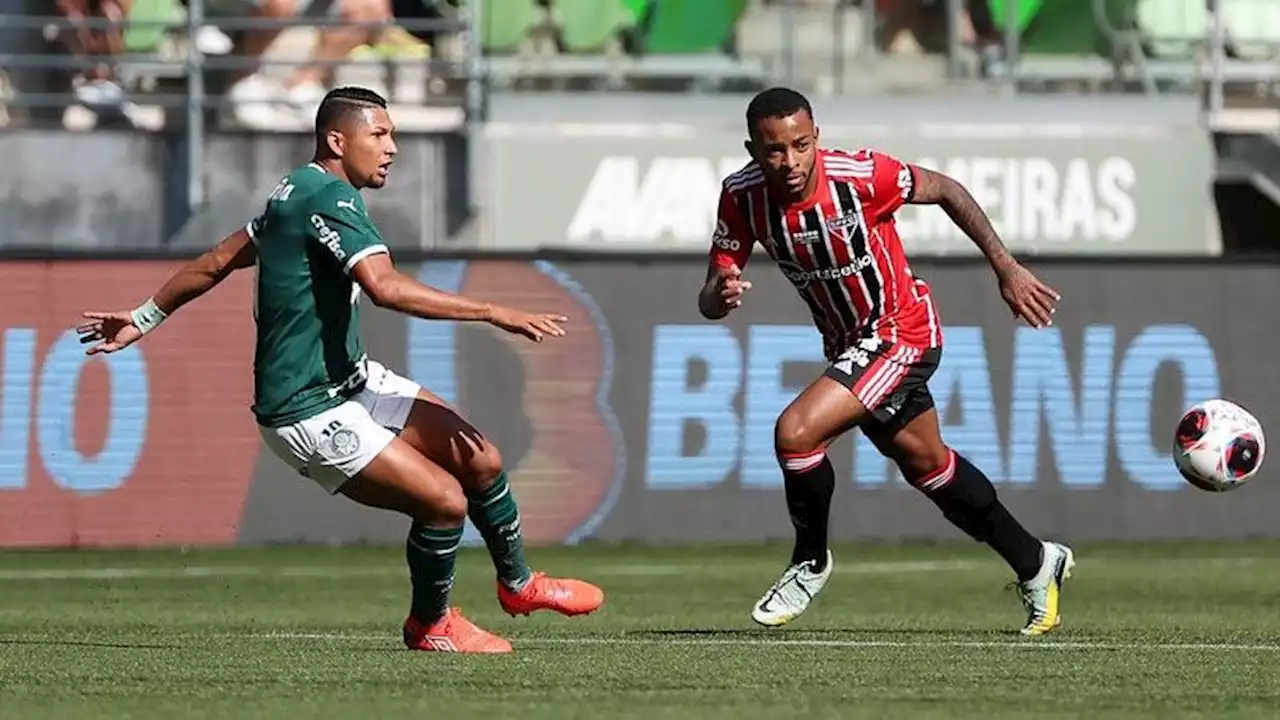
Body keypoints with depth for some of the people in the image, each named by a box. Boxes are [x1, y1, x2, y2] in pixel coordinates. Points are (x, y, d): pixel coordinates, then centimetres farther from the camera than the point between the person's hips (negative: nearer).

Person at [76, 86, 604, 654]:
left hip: (352, 381, 10)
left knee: (480, 460, 5)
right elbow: (386, 287, -37)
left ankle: (518, 584, 27)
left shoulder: (298, 191, 10)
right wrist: (494, 314, -36)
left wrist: (144, 318, 31)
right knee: (445, 499, -13)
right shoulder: (329, 198, -22)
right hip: (309, 414, -10)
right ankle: (430, 625, 11)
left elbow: (220, 260, 20)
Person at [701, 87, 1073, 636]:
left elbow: (944, 191, -12)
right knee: (926, 465, 21)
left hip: (902, 335, -7)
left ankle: (810, 563, 2)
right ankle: (1035, 565, 40)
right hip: (847, 343, 7)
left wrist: (1007, 270, -9)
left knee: (796, 432, -23)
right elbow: (710, 299, -11)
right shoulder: (743, 196, -16)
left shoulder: (860, 176, -29)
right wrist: (719, 296, -36)